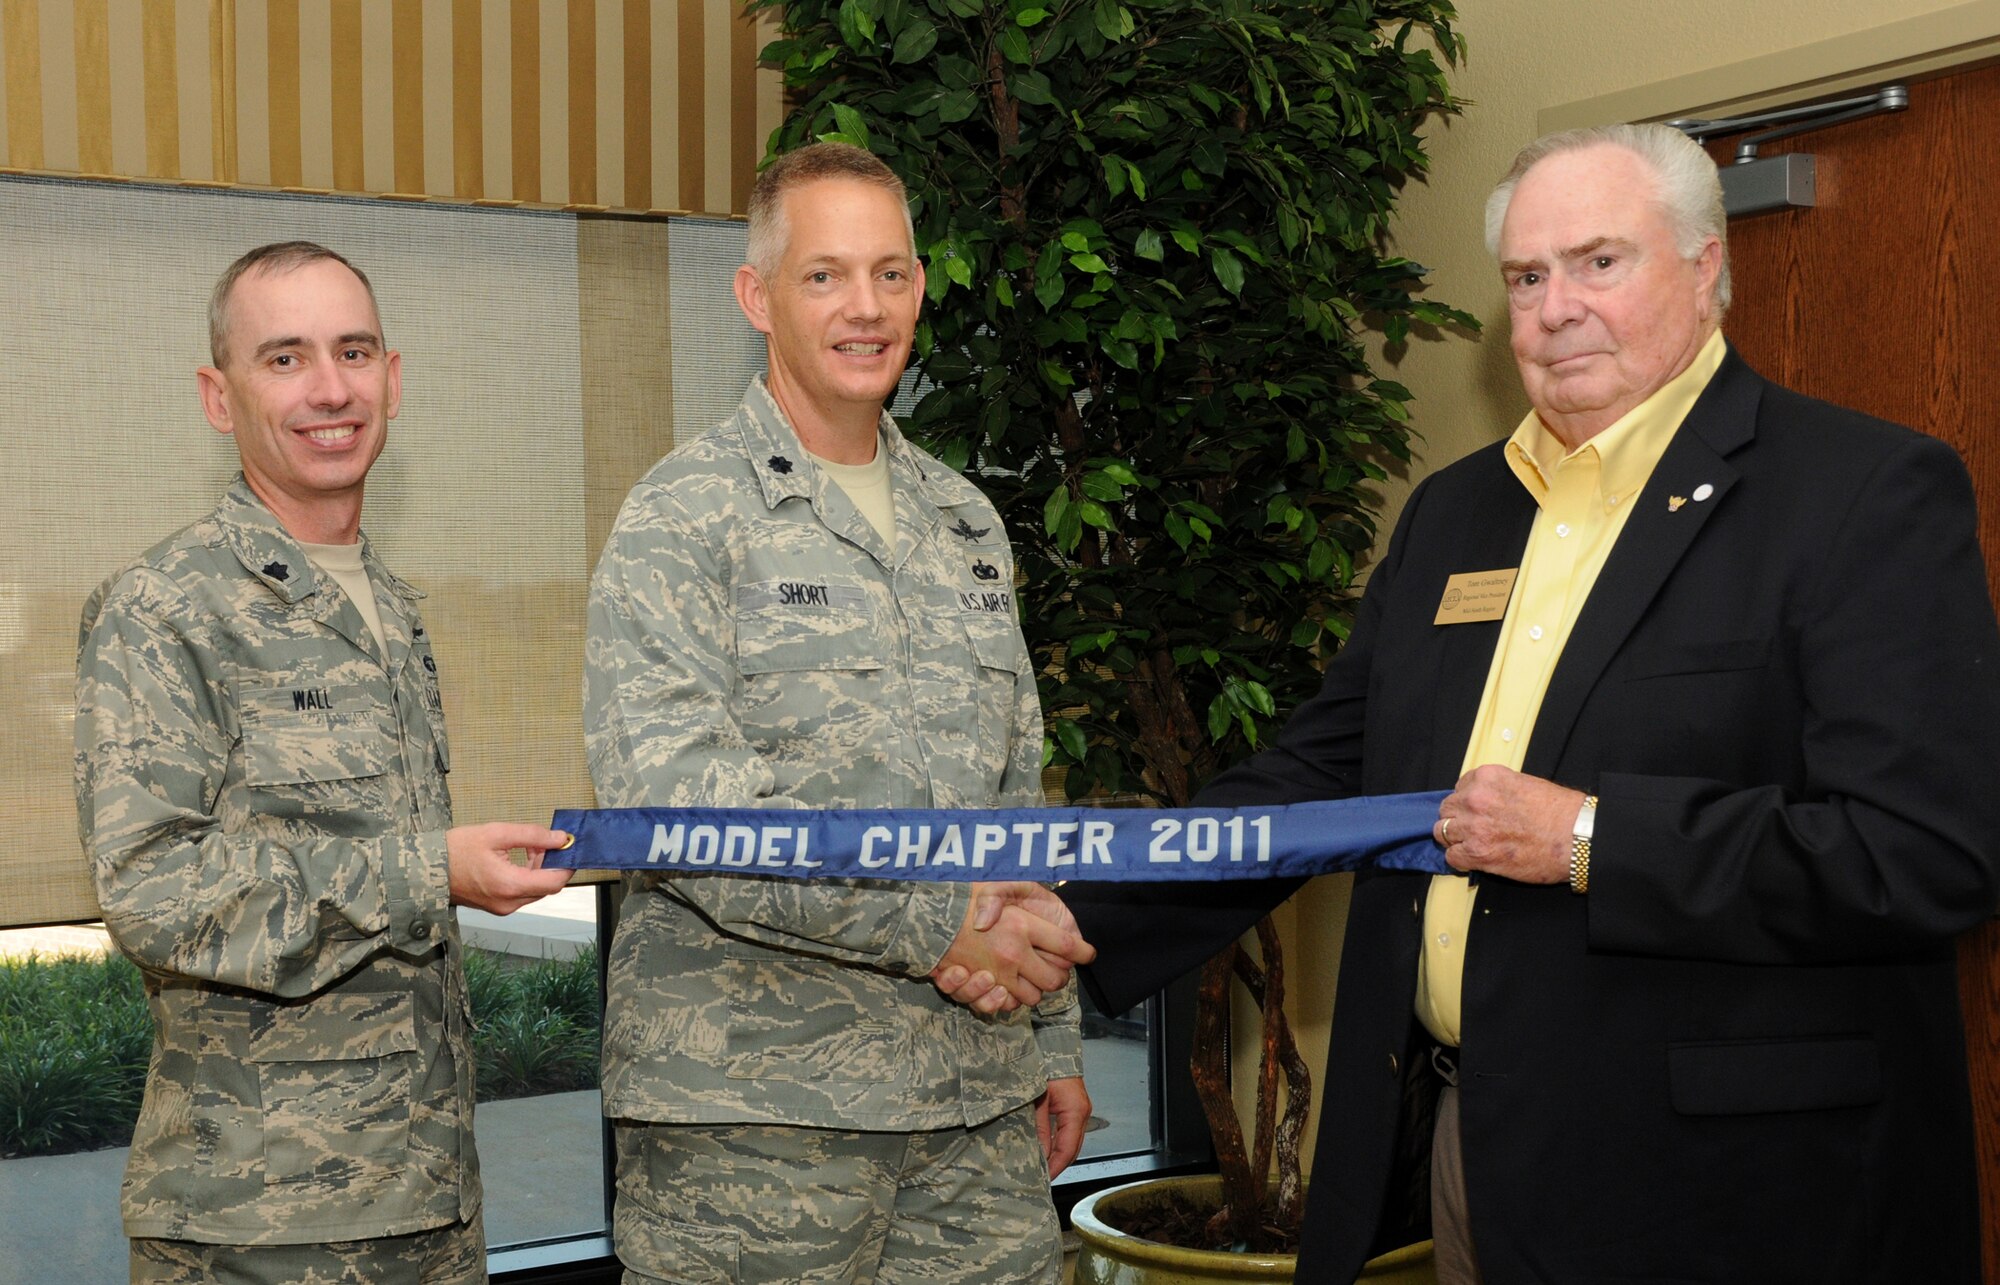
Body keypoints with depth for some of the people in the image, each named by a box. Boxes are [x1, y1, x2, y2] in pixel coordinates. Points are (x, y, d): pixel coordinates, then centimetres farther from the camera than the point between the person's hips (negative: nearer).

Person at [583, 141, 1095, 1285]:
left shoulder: (967, 523, 15)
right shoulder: (684, 517, -5)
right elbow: (672, 803, -18)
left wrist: (1054, 1039, 15)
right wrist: (933, 923, -19)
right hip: (755, 1109, -5)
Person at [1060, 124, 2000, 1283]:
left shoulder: (1871, 492, -10)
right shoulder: (1451, 511, 12)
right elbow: (1319, 773, 15)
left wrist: (1590, 839, -20)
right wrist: (1086, 922, 5)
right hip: (1463, 1148, 6)